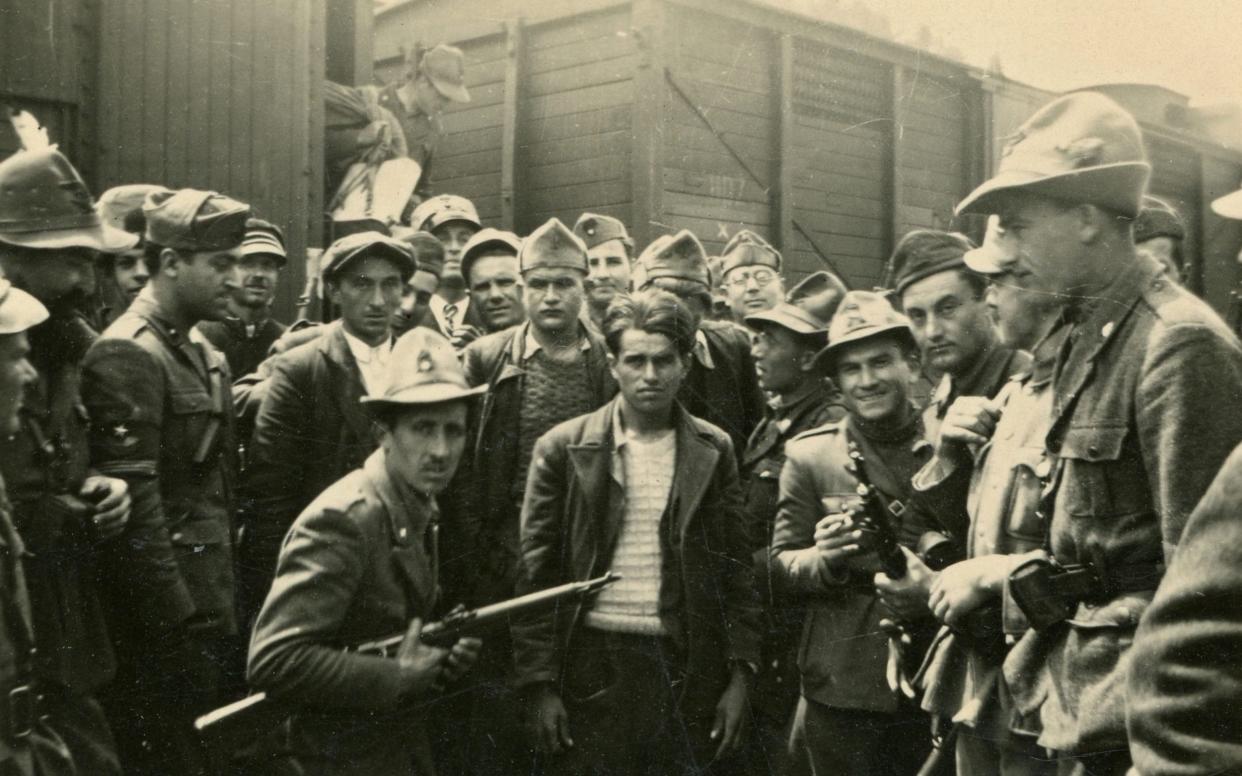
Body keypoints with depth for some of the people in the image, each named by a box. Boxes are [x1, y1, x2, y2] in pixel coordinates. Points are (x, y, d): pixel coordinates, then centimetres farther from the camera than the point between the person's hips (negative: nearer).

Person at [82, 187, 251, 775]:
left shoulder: (202, 351, 13)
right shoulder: (128, 355, -16)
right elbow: (135, 509, -20)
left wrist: (226, 609, 13)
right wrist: (180, 629, -19)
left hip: (214, 610, 9)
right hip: (165, 622, -9)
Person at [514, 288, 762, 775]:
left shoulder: (713, 451, 6)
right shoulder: (563, 448, 0)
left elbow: (736, 571, 7)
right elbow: (536, 574, 0)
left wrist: (740, 675, 1)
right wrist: (539, 683, -5)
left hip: (688, 673, 1)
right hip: (593, 668, -1)